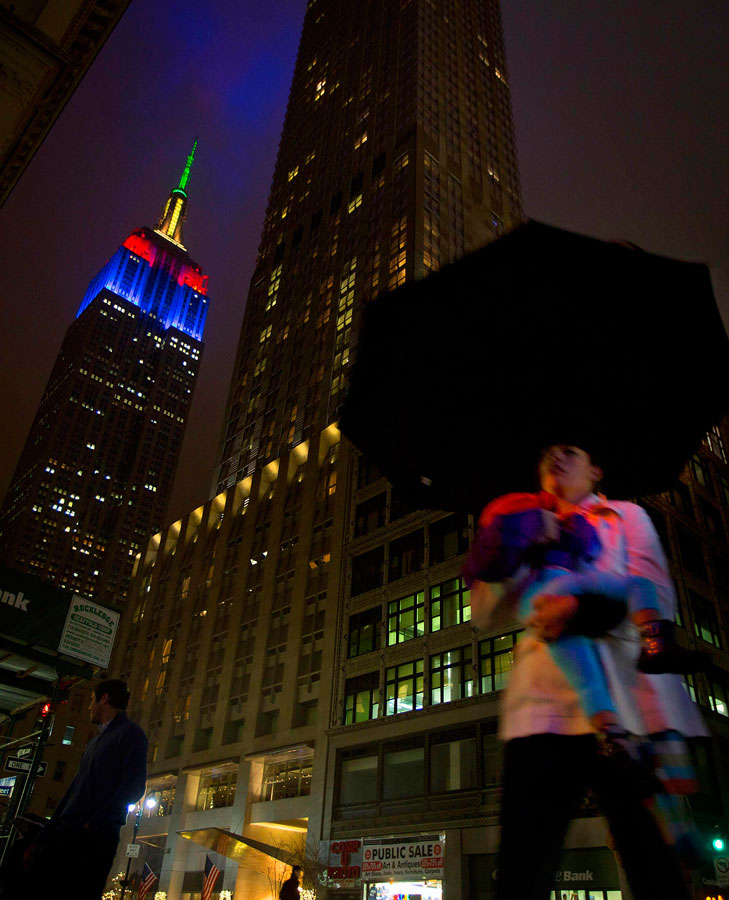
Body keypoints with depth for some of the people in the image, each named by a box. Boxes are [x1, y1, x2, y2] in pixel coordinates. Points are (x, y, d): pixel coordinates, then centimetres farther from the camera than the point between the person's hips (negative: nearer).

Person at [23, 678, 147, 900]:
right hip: (64, 832, 8)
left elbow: (134, 787, -13)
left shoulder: (130, 733, -2)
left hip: (95, 838, -8)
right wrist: (41, 839, 19)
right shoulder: (93, 743, 27)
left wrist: (94, 824, -19)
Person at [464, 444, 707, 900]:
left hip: (627, 703, -1)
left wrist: (582, 607, -16)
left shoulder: (625, 516, 22)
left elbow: (656, 595, 3)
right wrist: (517, 552, -2)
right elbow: (486, 614, 16)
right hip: (545, 705, 2)